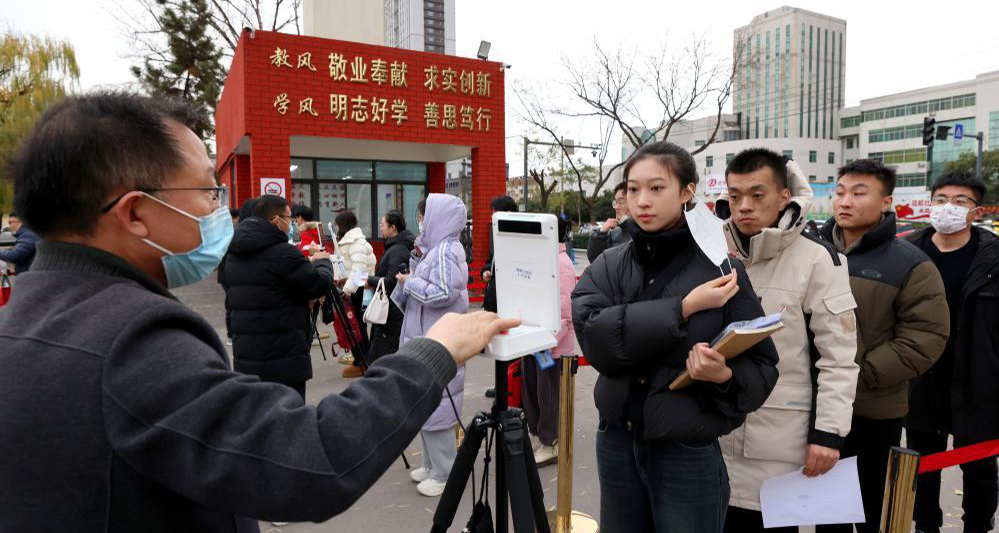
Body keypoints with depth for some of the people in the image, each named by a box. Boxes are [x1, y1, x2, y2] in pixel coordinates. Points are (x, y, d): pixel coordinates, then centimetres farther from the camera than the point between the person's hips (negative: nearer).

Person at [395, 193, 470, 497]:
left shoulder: (446, 250, -16)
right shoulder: (435, 248, 14)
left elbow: (443, 293, -26)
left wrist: (410, 282, -13)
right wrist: (418, 258, 5)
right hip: (423, 338, 10)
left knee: (434, 404, -2)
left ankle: (443, 473, 10)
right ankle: (432, 463, 30)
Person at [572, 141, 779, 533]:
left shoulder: (719, 268, -8)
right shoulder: (608, 265, -2)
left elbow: (762, 366, -6)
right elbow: (595, 338, -19)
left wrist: (725, 375, -27)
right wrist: (682, 308, -23)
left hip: (689, 453, -3)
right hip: (616, 443, 3)